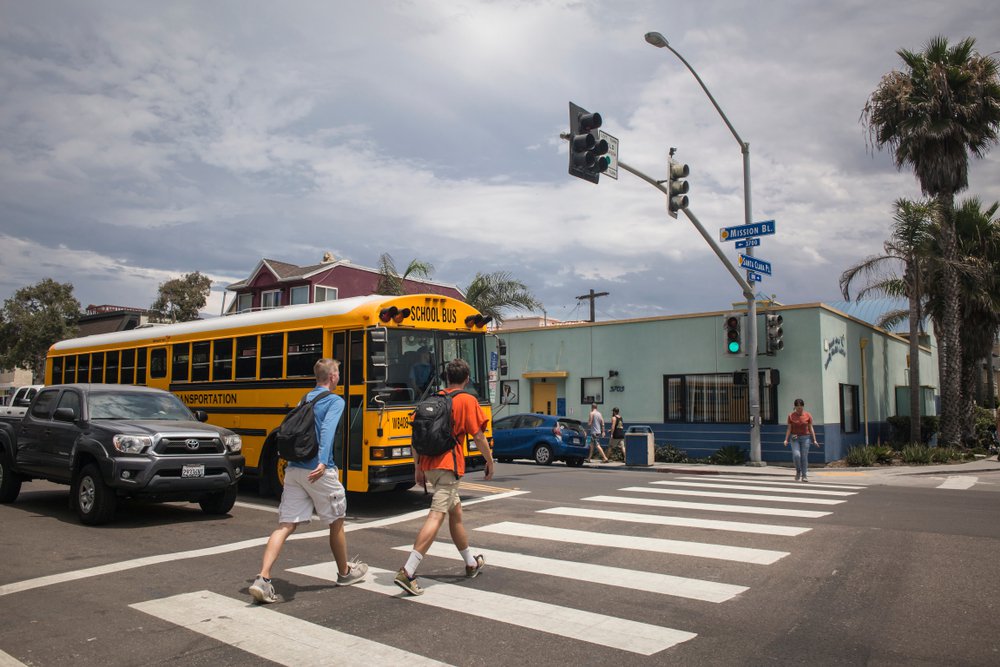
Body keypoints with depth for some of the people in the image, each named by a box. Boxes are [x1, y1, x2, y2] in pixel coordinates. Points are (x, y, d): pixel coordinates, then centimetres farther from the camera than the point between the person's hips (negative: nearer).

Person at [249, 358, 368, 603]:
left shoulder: (304, 400, 17)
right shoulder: (335, 401, -5)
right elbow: (327, 430, -22)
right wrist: (323, 462, -33)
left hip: (293, 470, 6)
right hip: (320, 472, -6)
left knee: (285, 526, 5)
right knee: (336, 522, 14)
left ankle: (263, 578, -9)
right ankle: (345, 572, 31)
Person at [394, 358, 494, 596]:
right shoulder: (468, 400, -2)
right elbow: (478, 436, -5)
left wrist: (418, 467, 19)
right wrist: (490, 461, 9)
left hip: (428, 463, 7)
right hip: (448, 465, -7)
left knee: (455, 512, 20)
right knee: (436, 516, -10)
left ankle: (472, 563, 36)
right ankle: (407, 572, -20)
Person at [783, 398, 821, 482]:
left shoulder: (808, 415, 0)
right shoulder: (791, 416, 0)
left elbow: (811, 428, 3)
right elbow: (789, 428, 1)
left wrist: (814, 440, -1)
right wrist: (786, 439, -7)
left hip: (805, 437, 0)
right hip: (795, 438, 0)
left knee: (804, 457, -1)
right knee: (796, 455, -15)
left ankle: (804, 476, 7)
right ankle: (798, 471, 9)